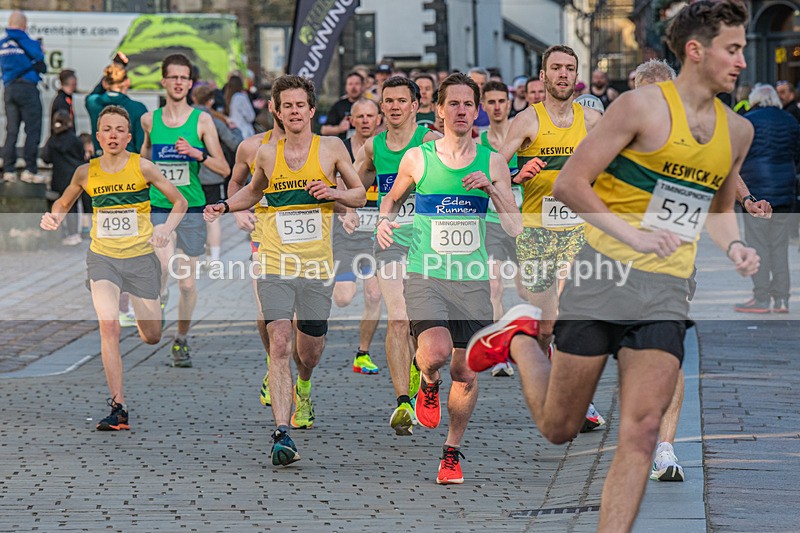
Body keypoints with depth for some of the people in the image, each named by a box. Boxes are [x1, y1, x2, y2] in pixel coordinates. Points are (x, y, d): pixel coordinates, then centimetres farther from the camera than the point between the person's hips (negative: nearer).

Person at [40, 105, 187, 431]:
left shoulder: (141, 167, -6)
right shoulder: (86, 173, -1)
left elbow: (180, 202, 2)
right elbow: (64, 203, 18)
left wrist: (166, 229, -16)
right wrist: (54, 219, -5)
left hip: (140, 257, 0)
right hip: (102, 257, 0)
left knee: (152, 337, 7)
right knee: (108, 325, -22)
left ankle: (142, 309, 47)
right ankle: (118, 408, -18)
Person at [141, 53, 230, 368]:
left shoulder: (202, 120, -2)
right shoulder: (149, 120, 4)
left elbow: (224, 169, -4)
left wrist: (196, 153, -17)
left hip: (192, 209, 0)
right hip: (158, 208, 0)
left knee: (187, 281, 6)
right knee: (165, 262, -28)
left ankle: (181, 340, 24)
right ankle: (158, 300, 1)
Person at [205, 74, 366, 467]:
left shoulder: (331, 148, 2)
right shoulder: (267, 154, 6)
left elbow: (360, 195, 10)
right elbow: (254, 191, 26)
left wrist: (334, 192, -10)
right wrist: (225, 207, 9)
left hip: (317, 266, 0)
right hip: (275, 264, 0)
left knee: (310, 350, 10)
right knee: (279, 345, -14)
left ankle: (303, 389, 47)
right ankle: (282, 434, -19)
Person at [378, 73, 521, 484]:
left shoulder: (493, 163, 4)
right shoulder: (417, 158, 1)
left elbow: (515, 229, 2)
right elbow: (393, 198, 20)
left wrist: (492, 189, -13)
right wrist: (384, 222, -1)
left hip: (472, 280, 2)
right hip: (424, 276, -2)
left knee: (466, 373, 2)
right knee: (436, 350, -26)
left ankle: (452, 451, 22)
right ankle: (429, 385, 11)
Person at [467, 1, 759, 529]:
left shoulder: (738, 131, 11)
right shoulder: (643, 106, -9)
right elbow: (569, 183, -10)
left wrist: (734, 246, 7)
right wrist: (632, 234, -19)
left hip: (667, 293, 5)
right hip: (605, 275, -4)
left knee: (642, 431, -8)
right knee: (558, 427, 8)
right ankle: (520, 335, 35)